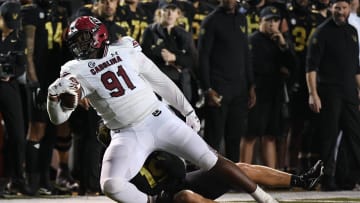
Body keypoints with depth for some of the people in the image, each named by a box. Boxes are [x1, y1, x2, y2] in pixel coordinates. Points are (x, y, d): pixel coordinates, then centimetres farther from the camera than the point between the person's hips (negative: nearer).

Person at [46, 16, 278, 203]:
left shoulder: (126, 51, 2)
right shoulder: (77, 71, -3)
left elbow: (161, 82, 13)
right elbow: (58, 117, -10)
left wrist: (188, 110, 16)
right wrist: (54, 95, -32)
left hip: (160, 119, 1)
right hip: (128, 135, 0)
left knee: (211, 160, -5)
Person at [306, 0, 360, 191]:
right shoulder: (323, 32, -5)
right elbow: (311, 65, -10)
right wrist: (313, 94, -18)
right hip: (329, 93, -6)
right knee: (328, 137, -3)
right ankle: (328, 179, 2)